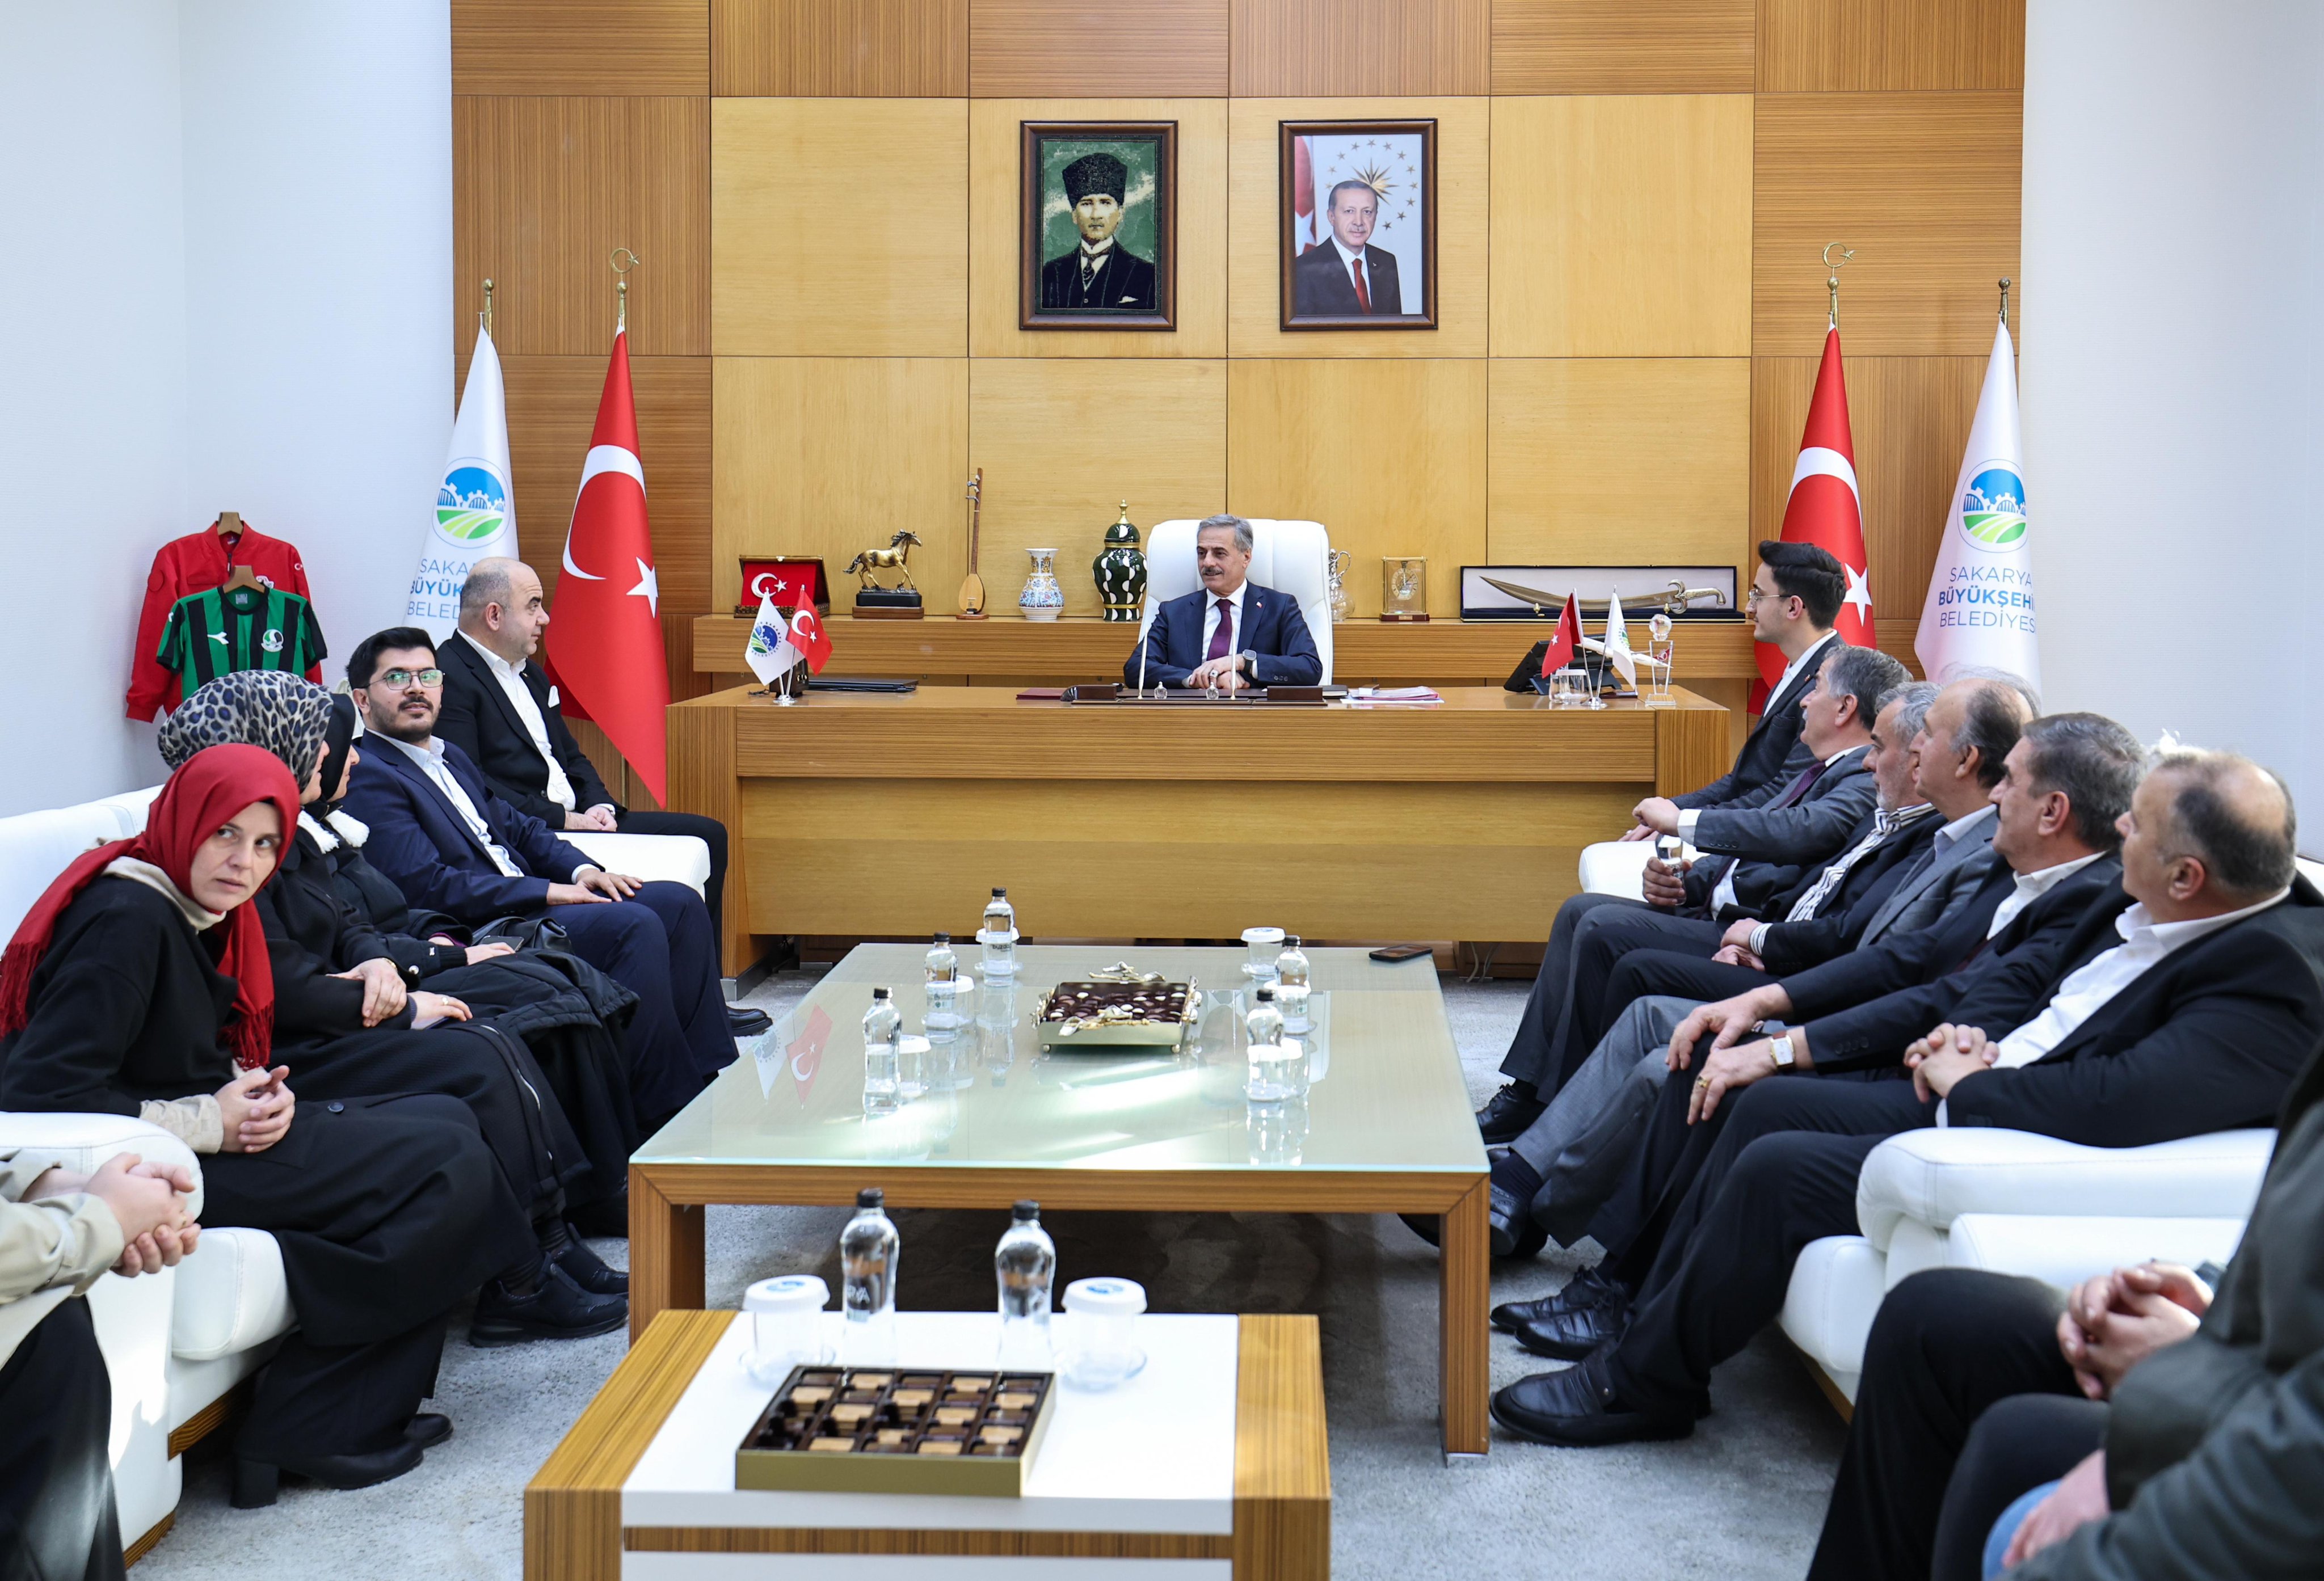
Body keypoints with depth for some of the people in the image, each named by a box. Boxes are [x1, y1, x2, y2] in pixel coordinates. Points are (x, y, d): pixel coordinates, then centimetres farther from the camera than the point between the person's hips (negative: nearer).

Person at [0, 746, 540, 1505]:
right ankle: (299, 1430, -9)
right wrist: (209, 1123, -20)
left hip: (214, 1142, 10)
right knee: (448, 1165, -12)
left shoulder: (203, 915, 11)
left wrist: (261, 1096, -5)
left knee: (448, 1122, 7)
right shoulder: (129, 919, -18)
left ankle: (369, 1406, 1)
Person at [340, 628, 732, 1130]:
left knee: (678, 903, -3)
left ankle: (711, 1078, -4)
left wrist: (582, 870, 3)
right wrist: (548, 892, -16)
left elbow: (517, 826, 25)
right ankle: (667, 1114, -20)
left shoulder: (452, 759, 22)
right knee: (635, 927, -25)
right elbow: (428, 886, -18)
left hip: (525, 904, 10)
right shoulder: (369, 779, -9)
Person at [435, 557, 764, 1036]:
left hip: (575, 819, 10)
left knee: (707, 835, 3)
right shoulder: (449, 677, -10)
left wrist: (599, 805, 2)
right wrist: (561, 819, -18)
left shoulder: (528, 671, 21)